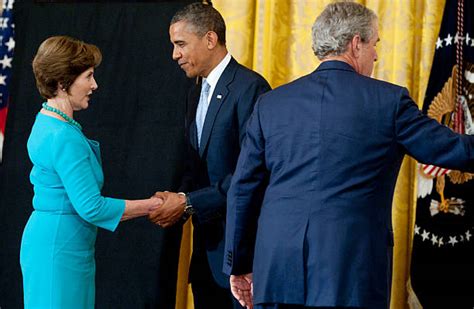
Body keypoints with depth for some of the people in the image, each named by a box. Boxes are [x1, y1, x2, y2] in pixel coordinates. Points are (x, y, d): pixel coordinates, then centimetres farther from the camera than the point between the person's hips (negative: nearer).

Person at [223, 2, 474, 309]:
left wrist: (239, 265, 16)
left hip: (276, 271, 4)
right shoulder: (389, 100, -1)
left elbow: (243, 189, 9)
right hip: (351, 274, -3)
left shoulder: (270, 103, 8)